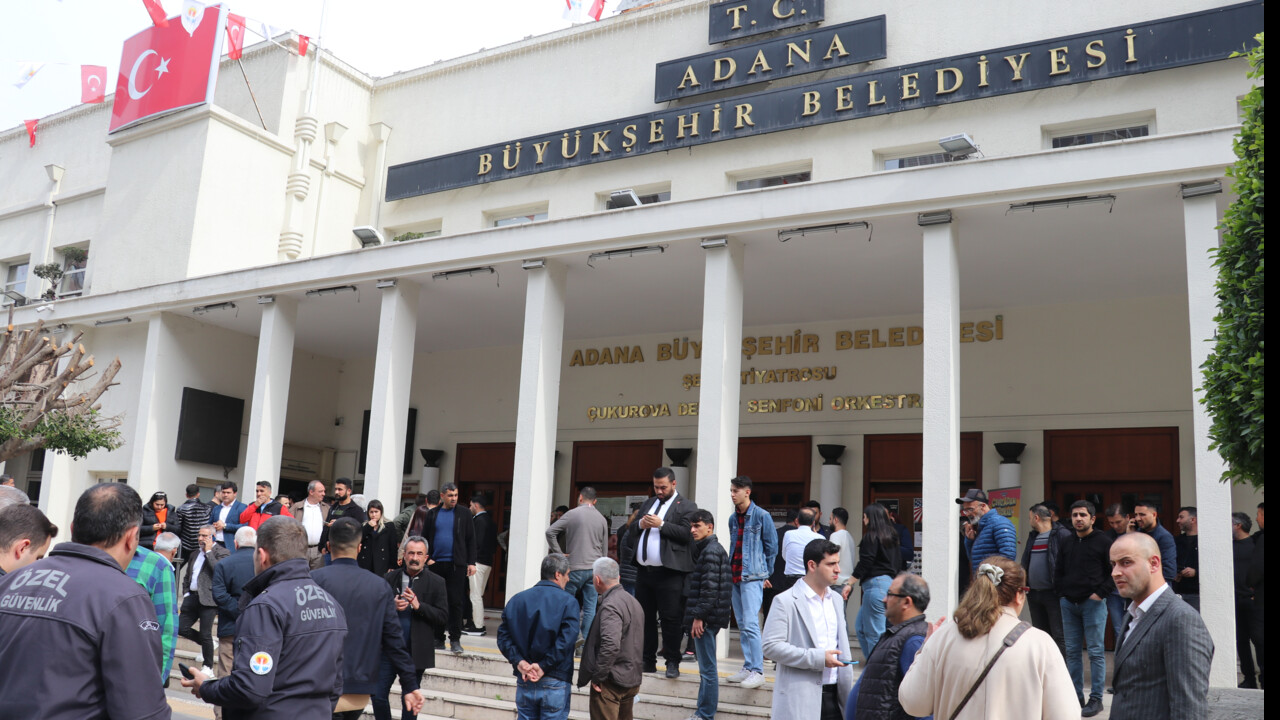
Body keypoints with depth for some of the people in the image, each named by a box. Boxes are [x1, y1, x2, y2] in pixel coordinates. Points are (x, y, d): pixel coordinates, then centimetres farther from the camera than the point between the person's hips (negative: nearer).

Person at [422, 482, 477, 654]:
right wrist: (427, 558, 0)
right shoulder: (432, 514, 9)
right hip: (436, 564, 2)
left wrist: (471, 562, -3)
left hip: (456, 564, -2)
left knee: (456, 602, -5)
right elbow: (425, 538, 12)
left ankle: (455, 640, 0)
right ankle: (439, 639, 15)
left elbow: (471, 540, 3)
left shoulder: (464, 514, 4)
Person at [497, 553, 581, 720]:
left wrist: (519, 662, -9)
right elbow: (566, 639, -19)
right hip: (555, 684, -4)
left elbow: (503, 635, -1)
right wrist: (543, 666, -14)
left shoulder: (517, 599, 7)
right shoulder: (568, 602, -7)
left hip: (524, 682, 4)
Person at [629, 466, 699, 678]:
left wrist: (661, 524, -18)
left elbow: (687, 534, -14)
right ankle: (648, 661, 19)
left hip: (669, 574, -7)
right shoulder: (648, 503, 20)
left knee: (670, 619, -5)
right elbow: (632, 531, 21)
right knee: (645, 617, 10)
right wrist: (640, 525, -2)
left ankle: (672, 662, 4)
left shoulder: (686, 506, -2)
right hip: (644, 571, 7)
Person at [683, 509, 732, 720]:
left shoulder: (710, 551, -14)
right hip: (708, 617, 10)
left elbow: (710, 588, -21)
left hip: (705, 619, -10)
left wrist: (699, 616, -19)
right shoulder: (713, 549, 17)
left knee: (707, 668, -4)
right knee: (706, 667, 16)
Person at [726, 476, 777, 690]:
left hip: (752, 577, -7)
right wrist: (729, 572, 16)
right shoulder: (733, 518, 13)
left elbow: (771, 546, 0)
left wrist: (765, 573, 4)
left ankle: (757, 671, -11)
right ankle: (748, 667, 16)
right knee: (742, 625, 9)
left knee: (750, 623, -14)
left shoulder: (762, 516, -6)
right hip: (735, 576, 7)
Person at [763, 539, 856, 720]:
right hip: (801, 699, -6)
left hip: (834, 694, 6)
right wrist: (817, 658, -18)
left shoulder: (837, 600, 15)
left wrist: (848, 689, 14)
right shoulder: (785, 602, -8)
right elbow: (771, 646, -15)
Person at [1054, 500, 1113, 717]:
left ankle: (1096, 699, 4)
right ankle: (1075, 696, 16)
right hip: (1069, 603, 6)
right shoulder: (1066, 544, 14)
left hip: (1093, 602, -5)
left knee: (1096, 652, -2)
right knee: (1072, 651, 8)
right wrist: (1061, 594, 9)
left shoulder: (1103, 542, -2)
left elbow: (1114, 571, -5)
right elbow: (1058, 572, 20)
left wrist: (1100, 593, -10)